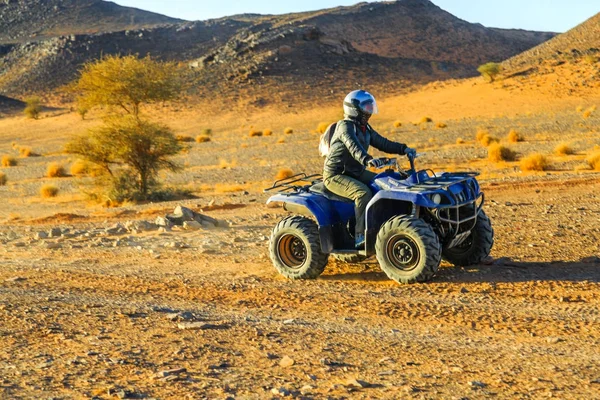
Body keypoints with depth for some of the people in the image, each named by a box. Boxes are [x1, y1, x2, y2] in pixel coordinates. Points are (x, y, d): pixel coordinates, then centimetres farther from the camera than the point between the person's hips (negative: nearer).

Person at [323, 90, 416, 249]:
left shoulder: (365, 128, 13)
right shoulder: (345, 126, -16)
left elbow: (382, 143, 12)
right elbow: (353, 146, -35)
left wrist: (403, 149, -3)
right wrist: (367, 160, -53)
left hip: (357, 172, 9)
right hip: (335, 175, -9)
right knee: (363, 193, -32)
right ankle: (361, 236, -32)